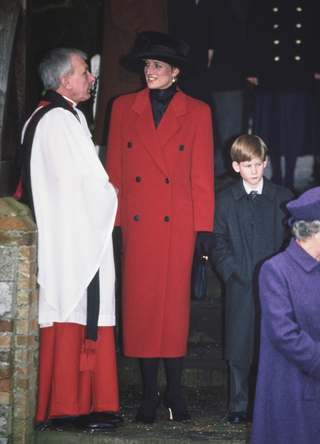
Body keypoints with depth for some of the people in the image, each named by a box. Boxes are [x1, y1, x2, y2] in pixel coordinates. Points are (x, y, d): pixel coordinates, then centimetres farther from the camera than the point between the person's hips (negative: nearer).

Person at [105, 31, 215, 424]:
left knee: (175, 304, -1)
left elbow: (202, 175, 4)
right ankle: (150, 394, 11)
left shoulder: (197, 113, 5)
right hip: (137, 224, 1)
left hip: (178, 225, -1)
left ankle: (174, 392, 11)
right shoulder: (124, 108, 9)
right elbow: (114, 170, 8)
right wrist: (111, 222, 0)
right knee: (140, 305, 1)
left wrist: (203, 228, -3)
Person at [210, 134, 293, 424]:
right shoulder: (225, 201, 7)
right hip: (241, 286, 0)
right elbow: (218, 243, 7)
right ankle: (239, 406, 13)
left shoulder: (282, 198, 8)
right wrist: (231, 270, -7)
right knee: (239, 349, 2)